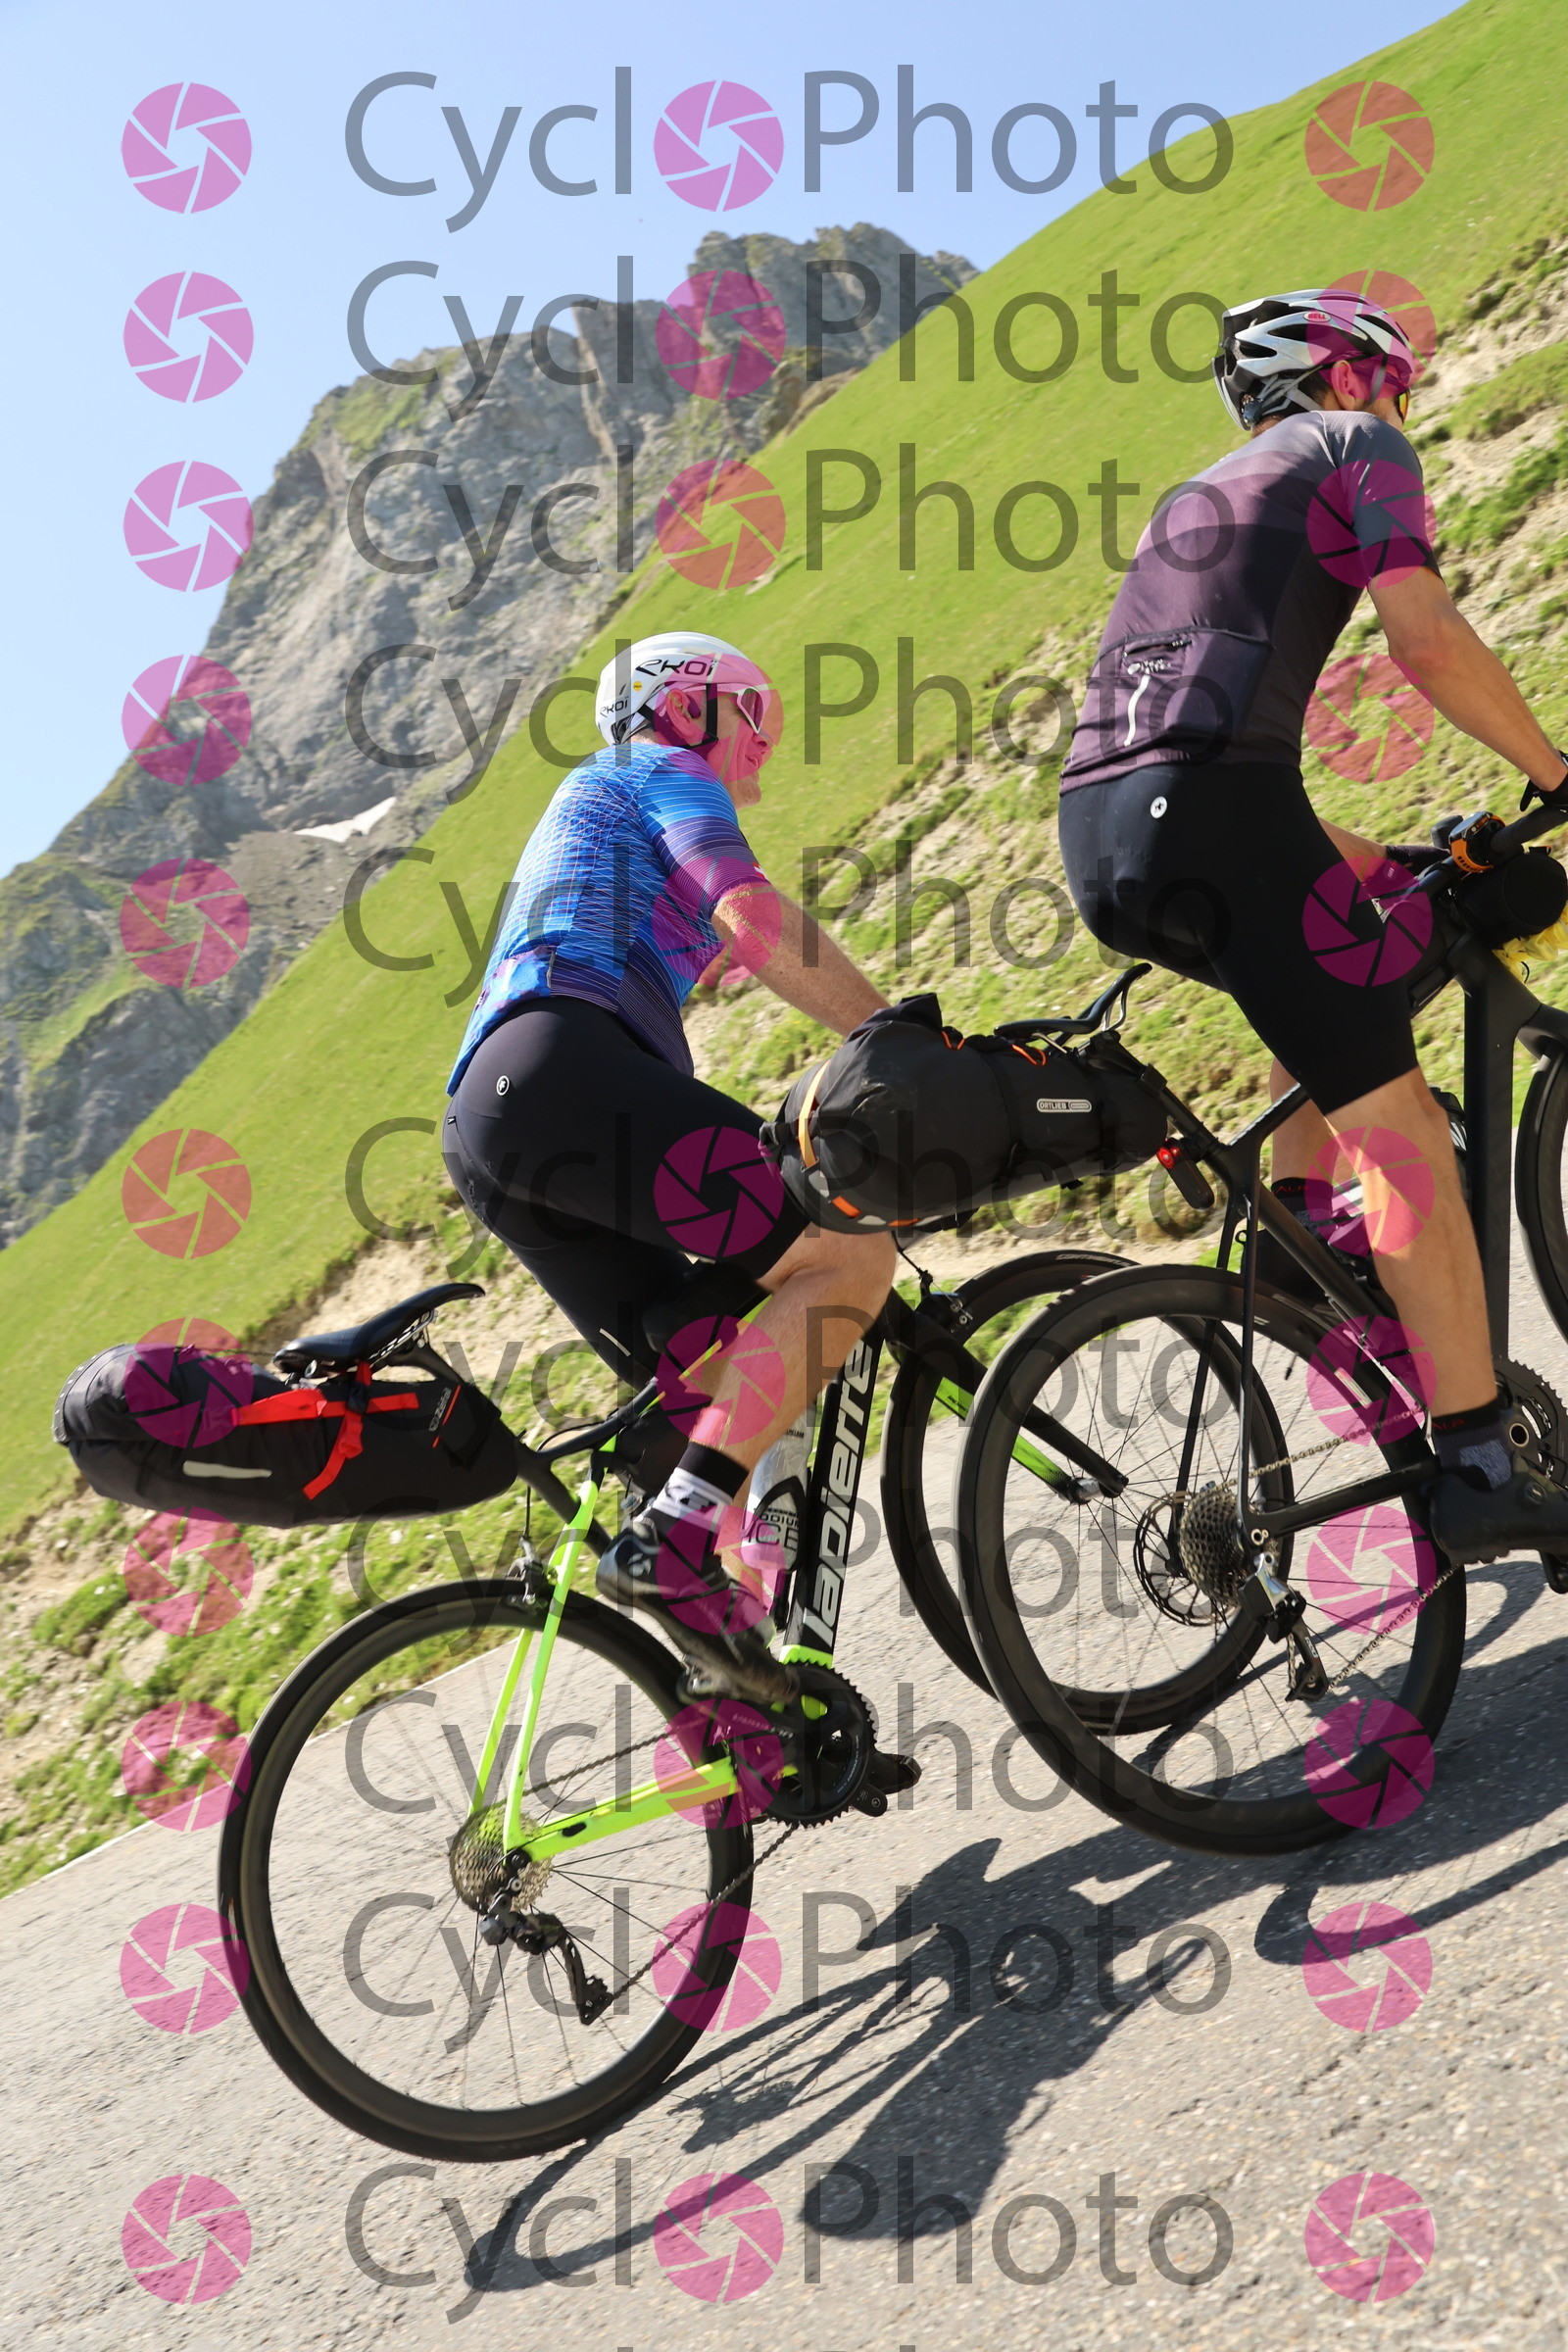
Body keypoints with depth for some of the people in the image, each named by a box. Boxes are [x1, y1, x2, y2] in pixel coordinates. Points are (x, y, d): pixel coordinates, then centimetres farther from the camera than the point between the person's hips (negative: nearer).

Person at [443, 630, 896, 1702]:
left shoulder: (586, 815, 42)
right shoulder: (664, 773, 14)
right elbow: (751, 915, -6)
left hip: (487, 1134, 9)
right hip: (561, 1070, -9)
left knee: (735, 1397, 7)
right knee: (849, 1257, -16)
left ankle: (729, 1648, -2)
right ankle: (674, 1542, -26)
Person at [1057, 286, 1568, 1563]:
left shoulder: (1197, 495, 35)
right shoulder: (1359, 451, 14)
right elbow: (1427, 641, -4)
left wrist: (1374, 860, 31)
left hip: (1098, 832, 7)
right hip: (1216, 806, -7)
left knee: (1349, 982, 31)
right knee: (1402, 1135, -3)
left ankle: (1293, 1225, 21)